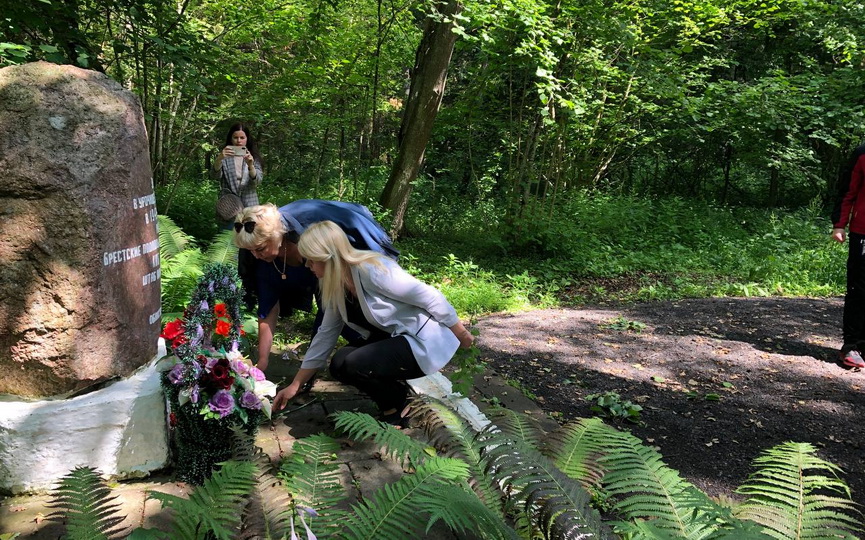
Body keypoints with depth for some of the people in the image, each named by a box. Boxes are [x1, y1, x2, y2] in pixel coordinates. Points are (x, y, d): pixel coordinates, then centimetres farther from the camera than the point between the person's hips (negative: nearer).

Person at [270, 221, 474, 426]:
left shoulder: (372, 270, -26)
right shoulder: (336, 287, 1)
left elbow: (430, 297, -22)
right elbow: (326, 334, 8)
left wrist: (460, 333, -12)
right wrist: (296, 385, 10)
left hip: (426, 341, -9)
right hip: (395, 337, 9)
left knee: (353, 365, -23)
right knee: (340, 364, -4)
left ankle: (400, 408, 2)